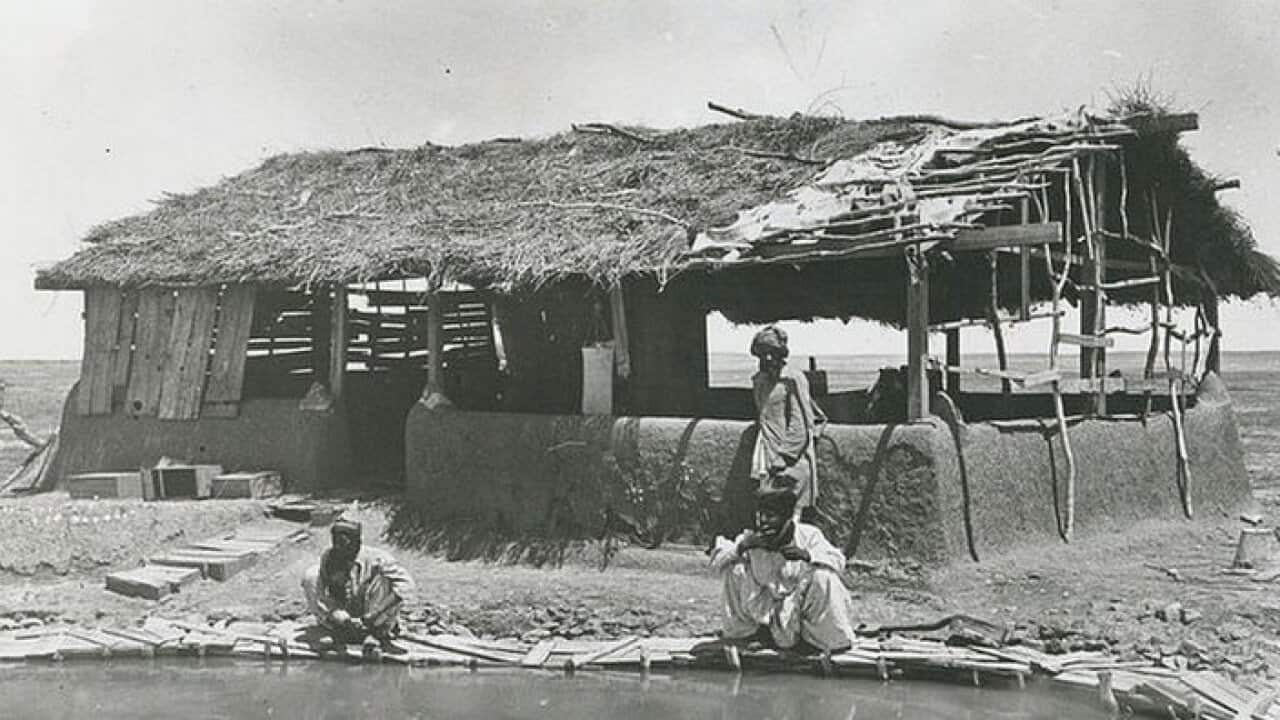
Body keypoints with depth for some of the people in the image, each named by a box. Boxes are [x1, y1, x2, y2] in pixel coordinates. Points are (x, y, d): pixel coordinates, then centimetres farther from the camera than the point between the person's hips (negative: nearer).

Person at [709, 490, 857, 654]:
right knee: (735, 569, -15)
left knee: (823, 576, -29)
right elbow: (715, 562, -10)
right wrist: (741, 546, -28)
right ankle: (742, 631, 5)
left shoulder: (808, 534, -11)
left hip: (801, 606, -2)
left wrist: (807, 555, -38)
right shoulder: (750, 539, -7)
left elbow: (838, 561, -21)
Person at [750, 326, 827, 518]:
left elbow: (800, 427, -11)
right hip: (768, 449, 6)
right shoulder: (758, 380, 12)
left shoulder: (794, 379, -8)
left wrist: (782, 458, -14)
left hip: (794, 453, -6)